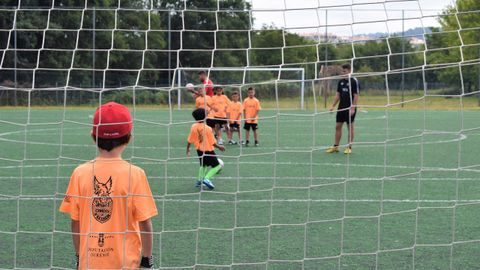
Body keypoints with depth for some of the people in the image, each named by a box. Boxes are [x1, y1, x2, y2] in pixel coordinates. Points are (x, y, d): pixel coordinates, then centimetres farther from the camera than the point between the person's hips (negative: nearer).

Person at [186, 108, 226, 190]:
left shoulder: (193, 127, -9)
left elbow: (189, 140, -1)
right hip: (208, 150, -6)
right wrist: (219, 147, 1)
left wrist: (188, 149, 16)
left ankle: (200, 181, 30)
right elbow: (213, 142, -16)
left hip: (199, 150, 6)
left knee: (203, 165, 27)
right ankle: (207, 179, -9)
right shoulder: (208, 129, -21)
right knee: (217, 166, 7)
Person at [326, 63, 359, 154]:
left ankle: (349, 147, 8)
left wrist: (353, 107, -19)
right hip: (341, 107, 6)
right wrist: (333, 106, 8)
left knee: (350, 127, 1)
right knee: (338, 126, 6)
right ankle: (335, 147, 12)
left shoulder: (354, 81, -9)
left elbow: (356, 95, -13)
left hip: (350, 108, -6)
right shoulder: (341, 81, 9)